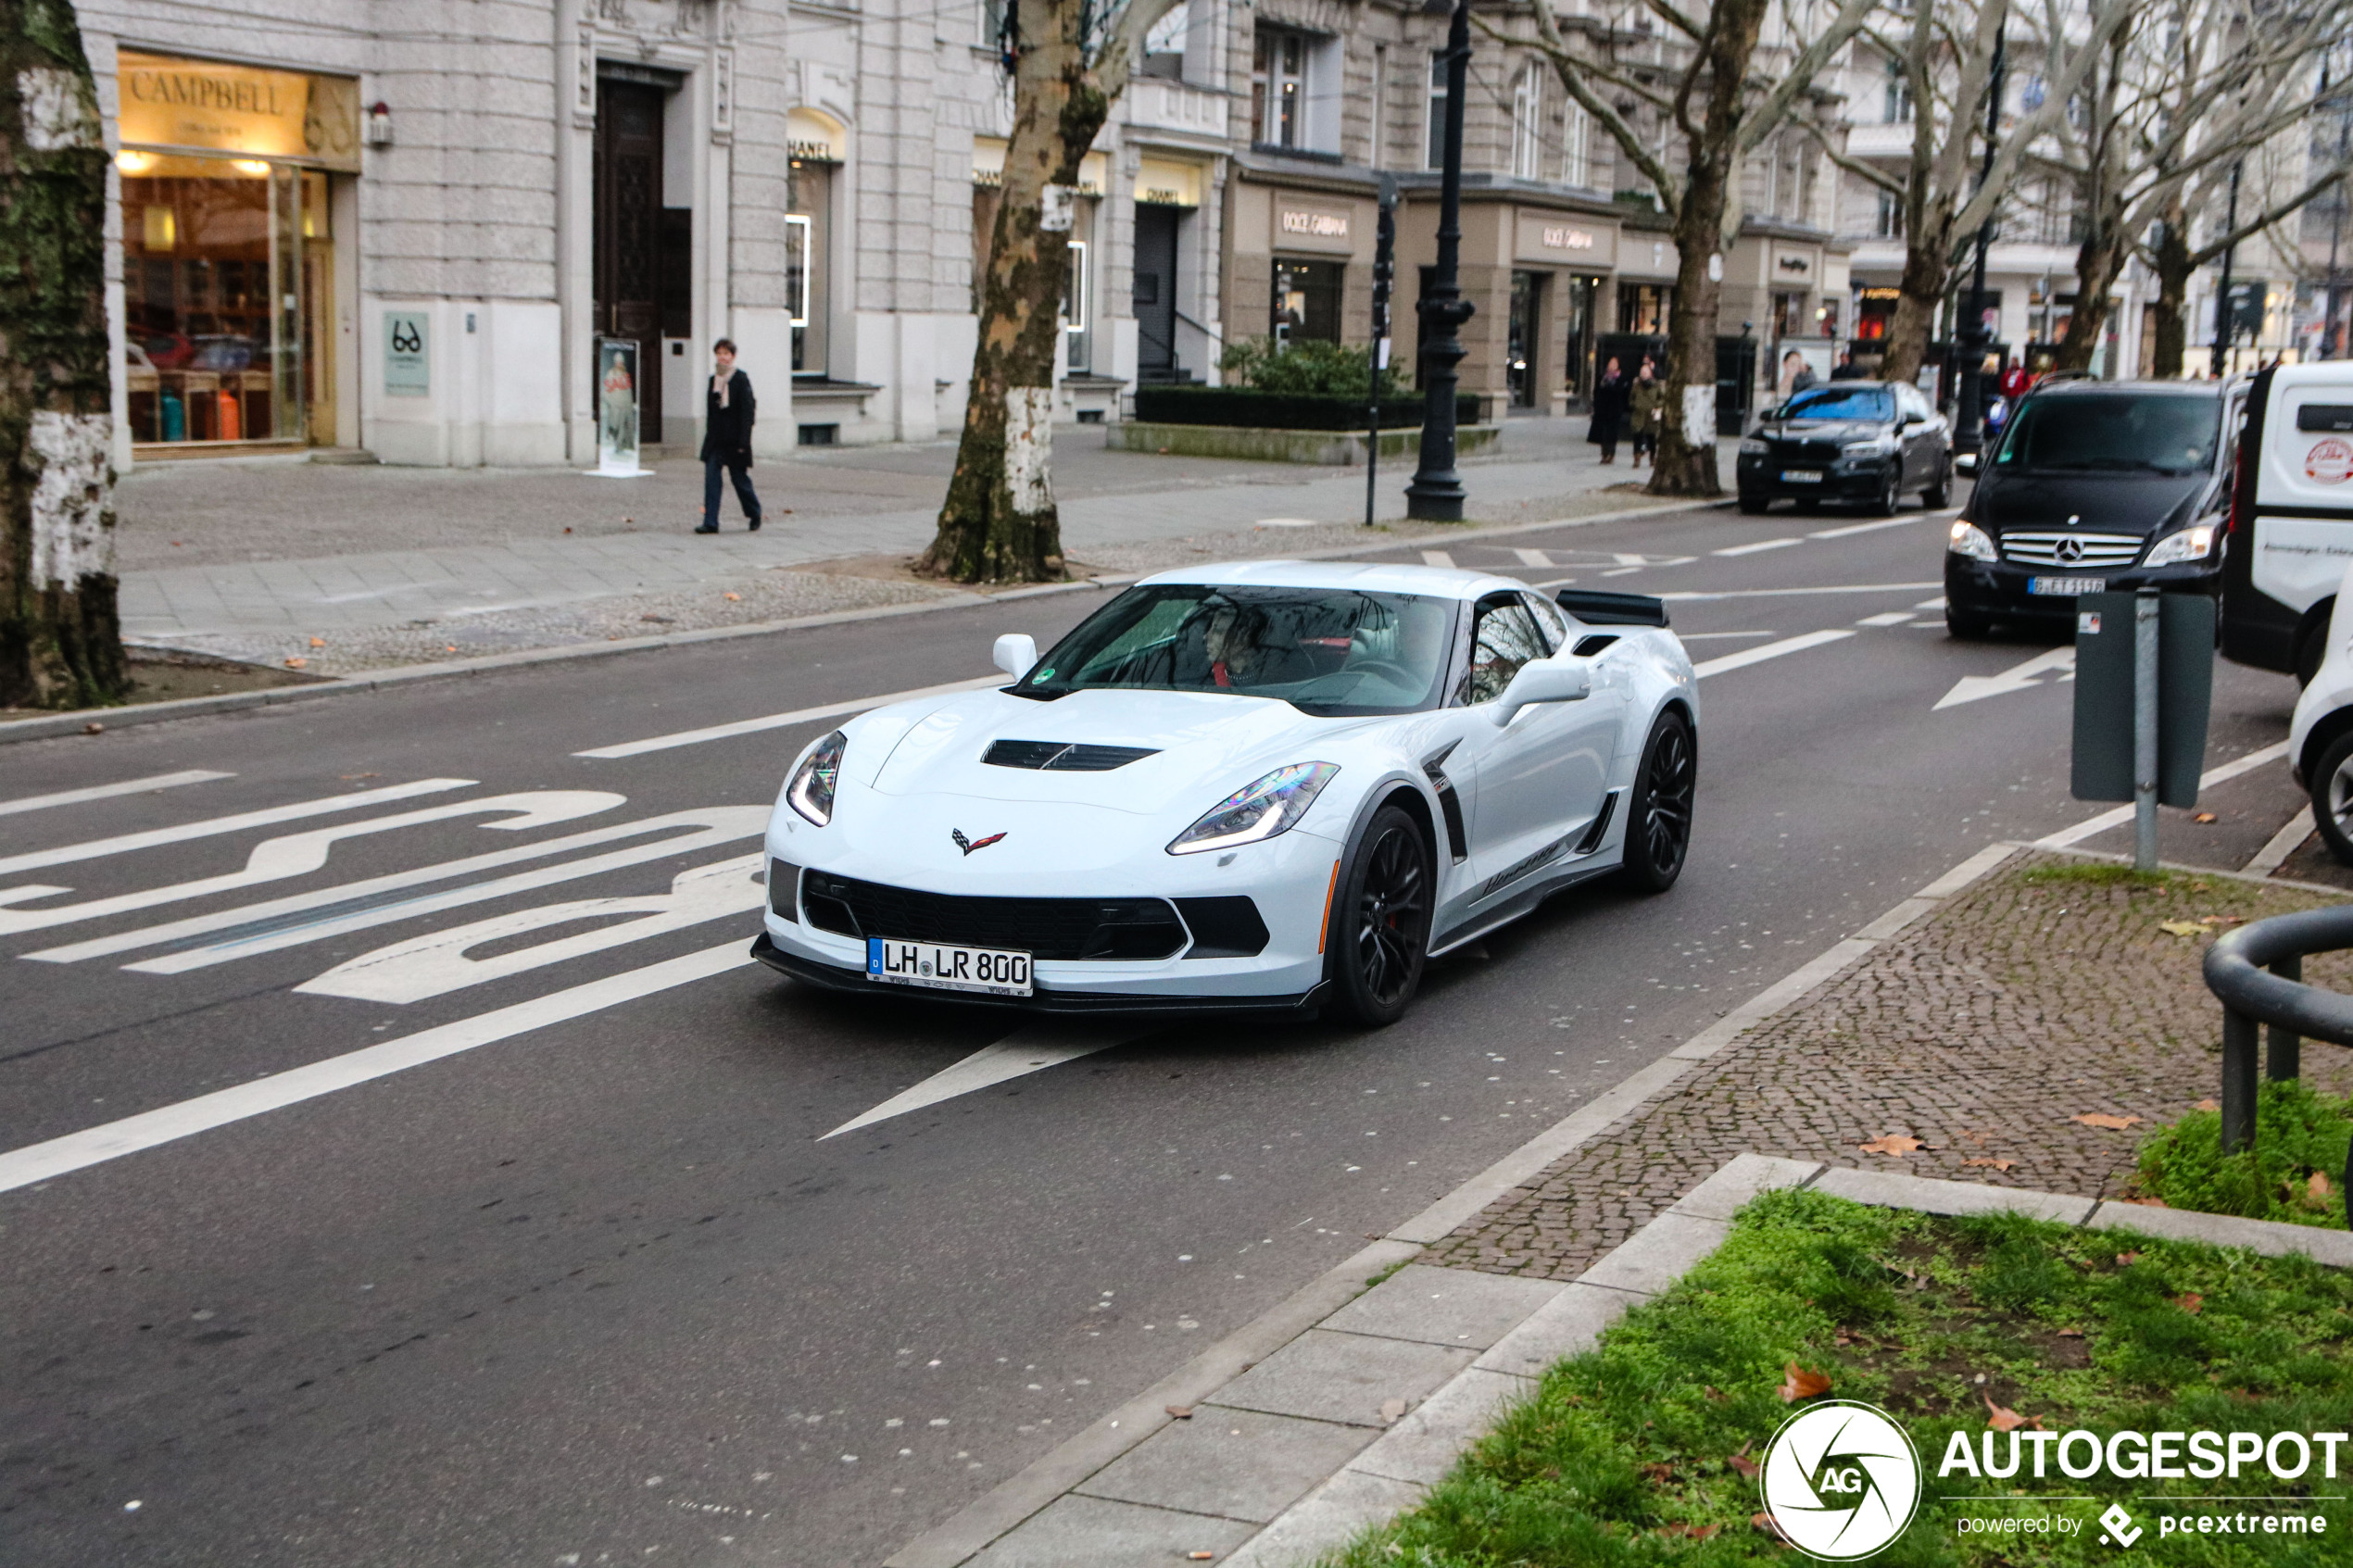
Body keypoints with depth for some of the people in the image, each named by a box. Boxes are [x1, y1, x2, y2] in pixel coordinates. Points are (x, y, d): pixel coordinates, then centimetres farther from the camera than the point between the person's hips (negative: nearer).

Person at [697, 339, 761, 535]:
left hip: (734, 440, -5)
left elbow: (747, 412, -10)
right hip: (715, 440, 5)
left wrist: (743, 443, -15)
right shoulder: (713, 379, 10)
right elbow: (710, 412, 15)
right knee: (711, 478, -6)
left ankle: (754, 515, 28)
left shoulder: (741, 379, -8)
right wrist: (709, 436, 12)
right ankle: (710, 522, -6)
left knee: (740, 478, 6)